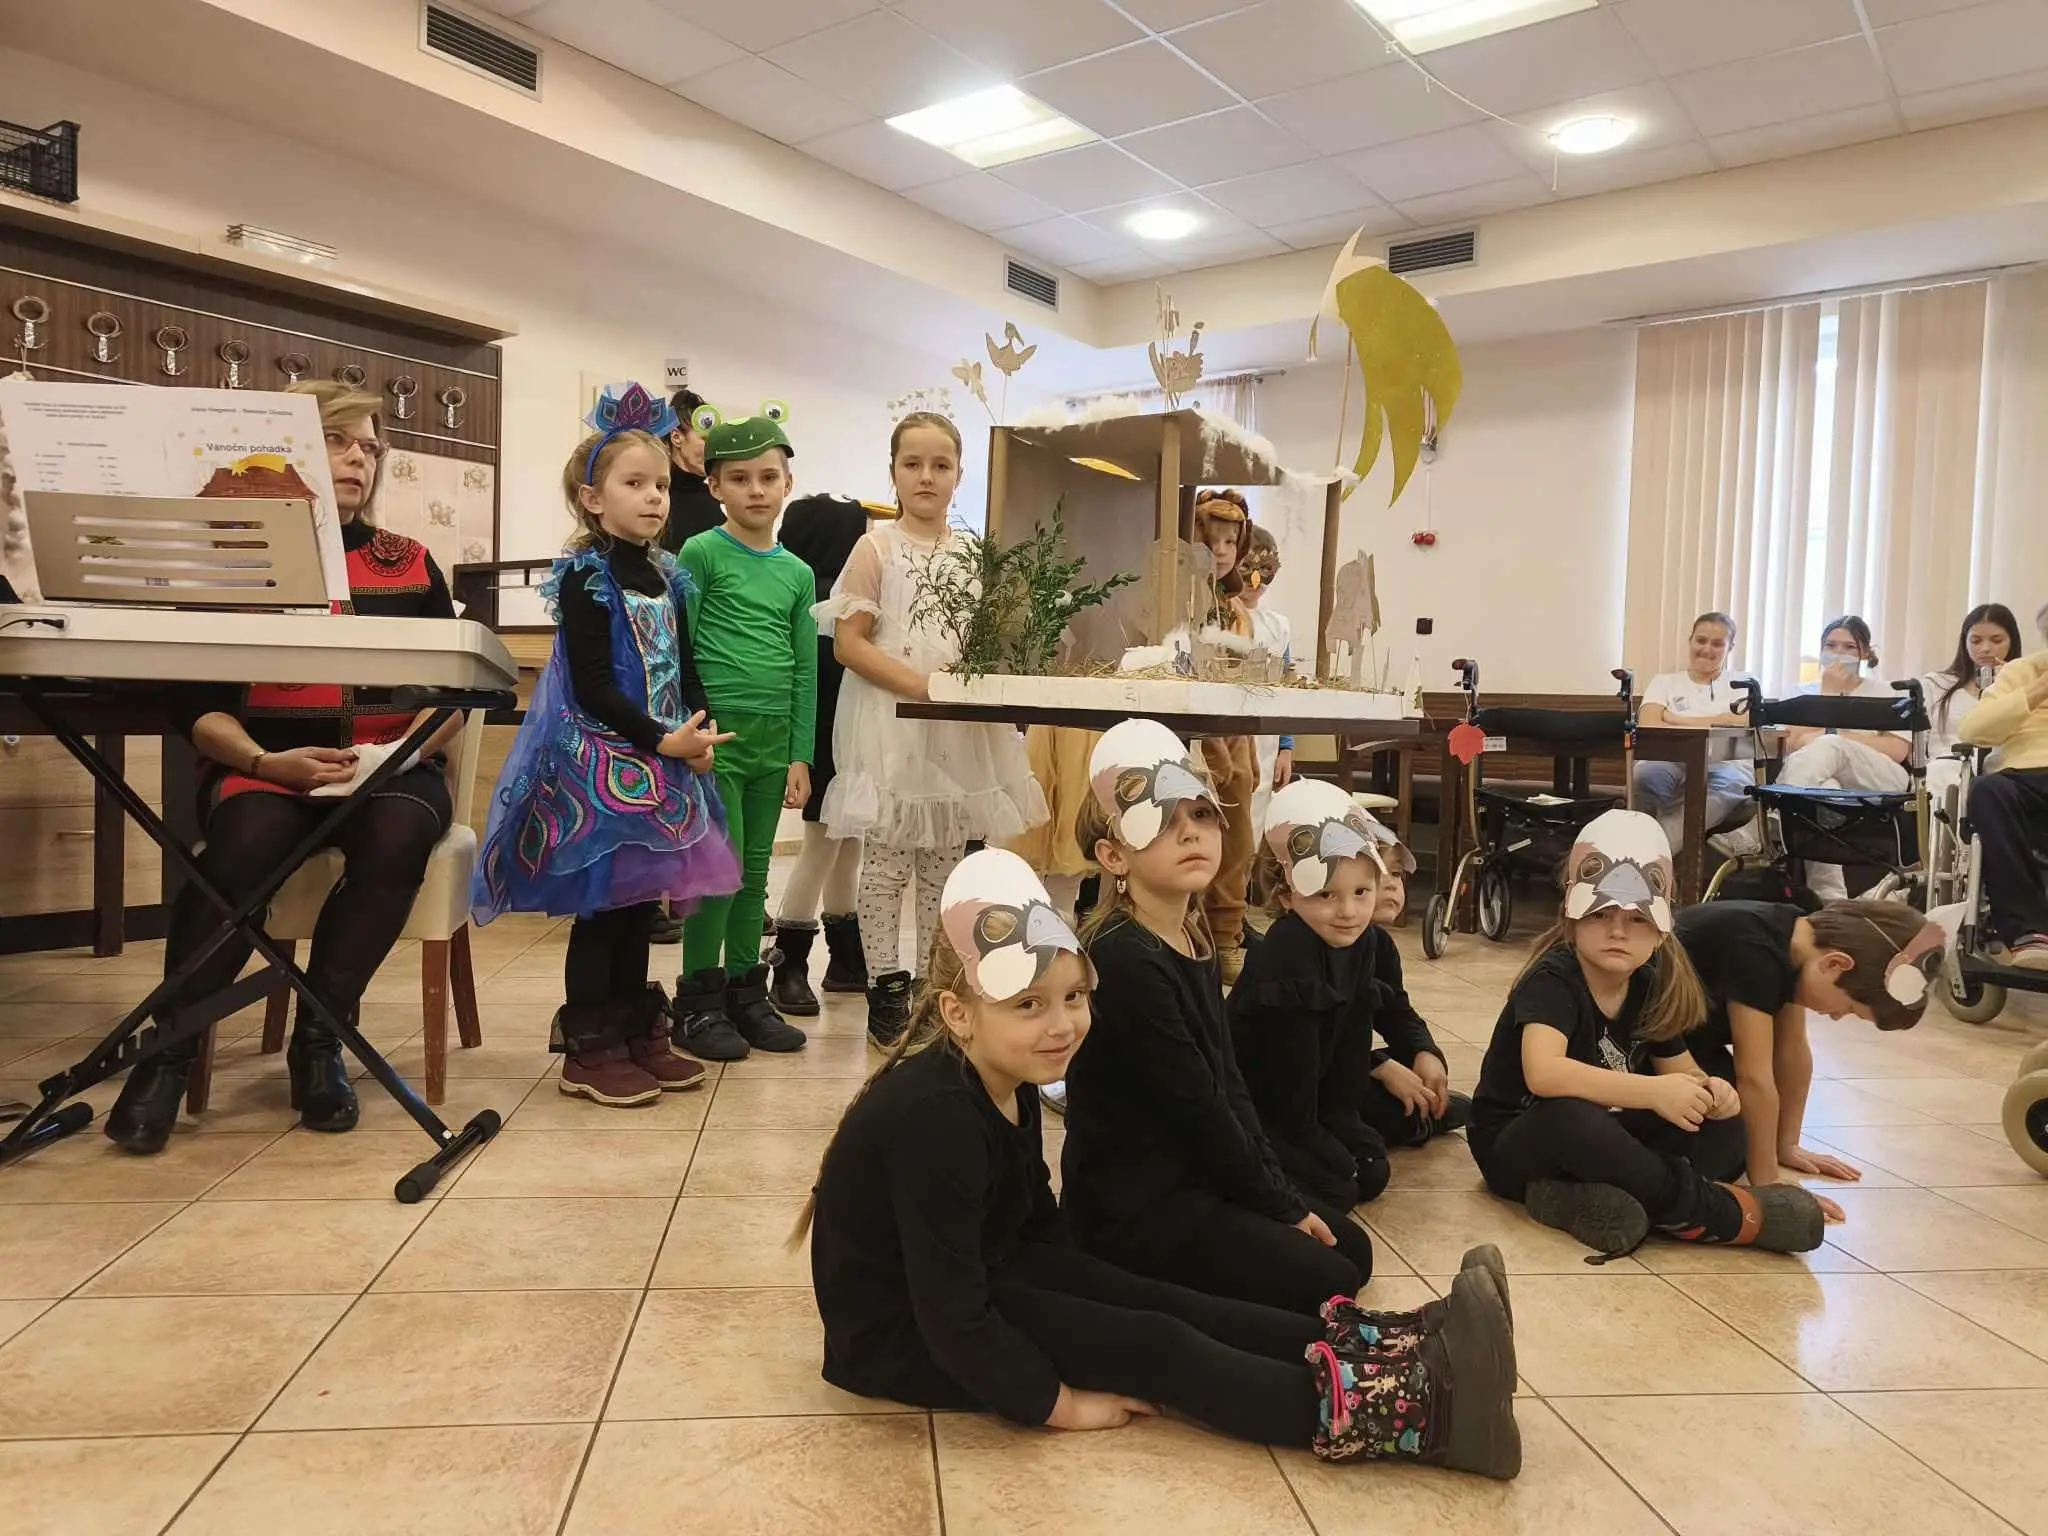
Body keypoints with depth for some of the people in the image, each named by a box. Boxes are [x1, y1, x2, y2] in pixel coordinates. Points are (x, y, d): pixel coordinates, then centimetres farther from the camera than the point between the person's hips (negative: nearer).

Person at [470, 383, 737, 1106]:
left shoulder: (666, 574, 12)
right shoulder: (585, 577, -10)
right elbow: (591, 686, -15)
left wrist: (699, 731, -3)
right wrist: (661, 740, -19)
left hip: (664, 753, 7)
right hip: (601, 759, -7)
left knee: (641, 899, 13)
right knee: (602, 904, -1)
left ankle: (636, 1032, 24)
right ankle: (589, 1048, 10)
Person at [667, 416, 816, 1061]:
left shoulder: (798, 574, 11)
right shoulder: (701, 554, -3)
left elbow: (805, 670, 11)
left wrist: (800, 756, 8)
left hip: (773, 738, 5)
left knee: (755, 874, 11)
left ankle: (745, 993, 23)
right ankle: (698, 1003, 9)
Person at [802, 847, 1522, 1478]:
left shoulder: (1007, 1087, -1)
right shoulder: (934, 1114, -31)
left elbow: (1041, 1230, 11)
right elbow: (951, 1313, -28)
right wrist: (1061, 1403, -20)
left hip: (985, 1280, 9)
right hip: (901, 1332, -9)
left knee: (1161, 1303, -2)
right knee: (1154, 1348, -15)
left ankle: (1397, 1351, -4)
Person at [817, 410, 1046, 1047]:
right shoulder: (877, 547, -3)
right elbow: (848, 643, -8)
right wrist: (922, 685, -17)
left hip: (958, 727, 4)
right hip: (889, 721, -4)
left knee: (945, 861, 9)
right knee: (885, 860, 0)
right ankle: (886, 990, 12)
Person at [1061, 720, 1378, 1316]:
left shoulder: (1195, 941, 4)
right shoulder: (1125, 961, -24)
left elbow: (1229, 1086, 6)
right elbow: (1196, 1109, -20)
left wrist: (1284, 1196, 1)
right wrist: (1282, 1209, -10)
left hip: (1195, 1177, 9)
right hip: (1130, 1205, -9)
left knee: (1353, 1248, 14)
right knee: (1326, 1282, -7)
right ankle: (1146, 1283, 2)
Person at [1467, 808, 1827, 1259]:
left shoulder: (1649, 987, 0)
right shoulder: (1552, 980, -22)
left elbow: (1682, 1071, 10)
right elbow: (1543, 1074, -39)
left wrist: (1709, 1091, -15)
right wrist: (1653, 1091, -41)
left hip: (1601, 1139, 8)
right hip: (1518, 1146, -8)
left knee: (1724, 1130, -5)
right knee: (1571, 1117, -40)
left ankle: (1583, 1198, -26)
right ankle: (1710, 1209, -21)